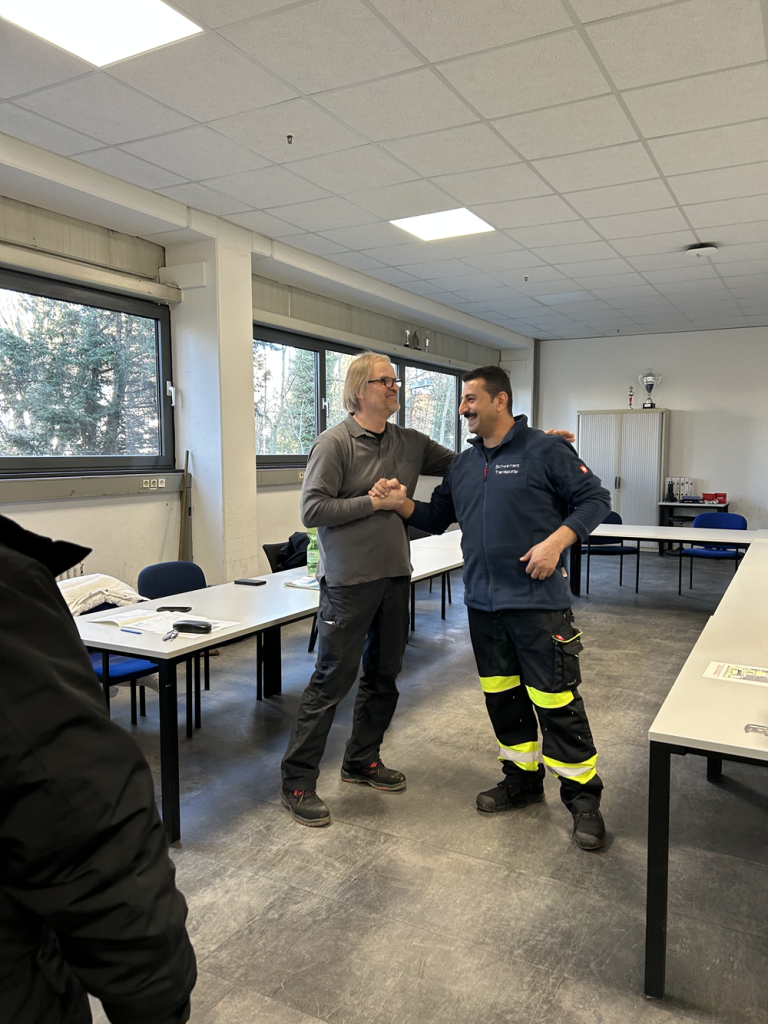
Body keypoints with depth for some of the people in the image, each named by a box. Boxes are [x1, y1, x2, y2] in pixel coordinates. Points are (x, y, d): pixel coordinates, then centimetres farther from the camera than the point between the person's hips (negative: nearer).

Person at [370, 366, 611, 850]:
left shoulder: (545, 450, -6)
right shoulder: (464, 464, 13)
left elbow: (595, 498, -6)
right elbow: (436, 517, 17)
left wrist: (556, 541, -19)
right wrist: (401, 502, -1)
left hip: (538, 600, -6)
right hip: (484, 602, 7)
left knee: (557, 701, -2)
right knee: (503, 696, 16)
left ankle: (583, 797, 14)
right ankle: (523, 779, 34)